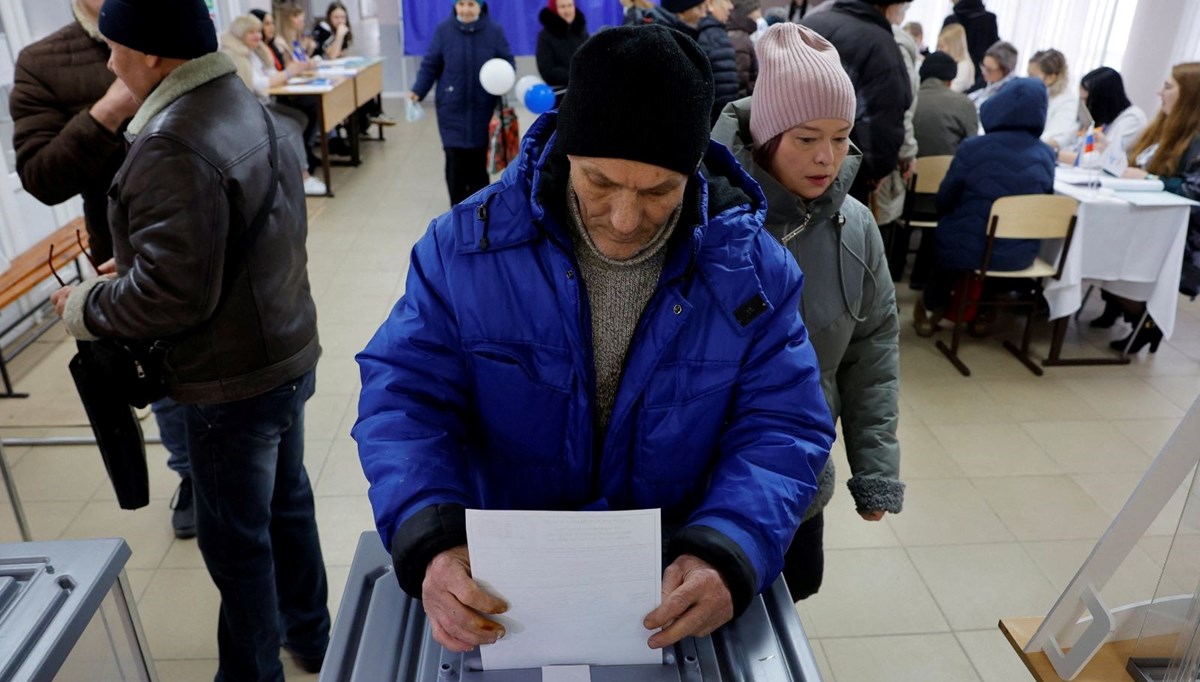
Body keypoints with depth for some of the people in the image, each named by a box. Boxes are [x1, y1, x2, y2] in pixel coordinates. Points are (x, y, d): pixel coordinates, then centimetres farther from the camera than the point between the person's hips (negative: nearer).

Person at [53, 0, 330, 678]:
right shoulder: (247, 106, 6)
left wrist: (88, 307, -7)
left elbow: (172, 292, -26)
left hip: (234, 381, -9)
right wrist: (127, 272, 14)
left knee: (235, 538, 8)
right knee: (288, 501, 23)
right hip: (289, 351, 9)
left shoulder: (173, 147, -24)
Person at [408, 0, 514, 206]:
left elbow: (508, 62, 2)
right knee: (455, 160, -4)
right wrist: (418, 91, -11)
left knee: (479, 160, 9)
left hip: (483, 109, 1)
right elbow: (430, 65, 0)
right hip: (452, 109, -1)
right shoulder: (444, 30, -3)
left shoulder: (494, 31, -2)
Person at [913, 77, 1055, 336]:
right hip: (1019, 254, 3)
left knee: (948, 226, 30)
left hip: (967, 250, -3)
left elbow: (943, 203, -6)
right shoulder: (1046, 155, -6)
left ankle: (933, 308, 42)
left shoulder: (972, 148, -17)